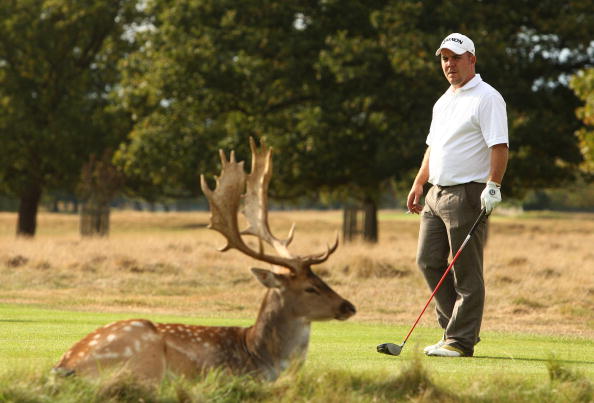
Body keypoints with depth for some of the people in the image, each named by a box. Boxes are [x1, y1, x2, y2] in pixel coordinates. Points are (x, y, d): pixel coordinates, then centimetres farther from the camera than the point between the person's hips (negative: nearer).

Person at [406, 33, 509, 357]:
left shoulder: (486, 98, -8)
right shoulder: (443, 101, 19)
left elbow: (499, 146, -16)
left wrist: (493, 187, -23)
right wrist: (419, 184, 22)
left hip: (468, 194, -9)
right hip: (437, 194, 9)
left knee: (466, 272, -5)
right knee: (428, 261, 7)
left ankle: (461, 340, -2)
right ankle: (454, 326, 16)